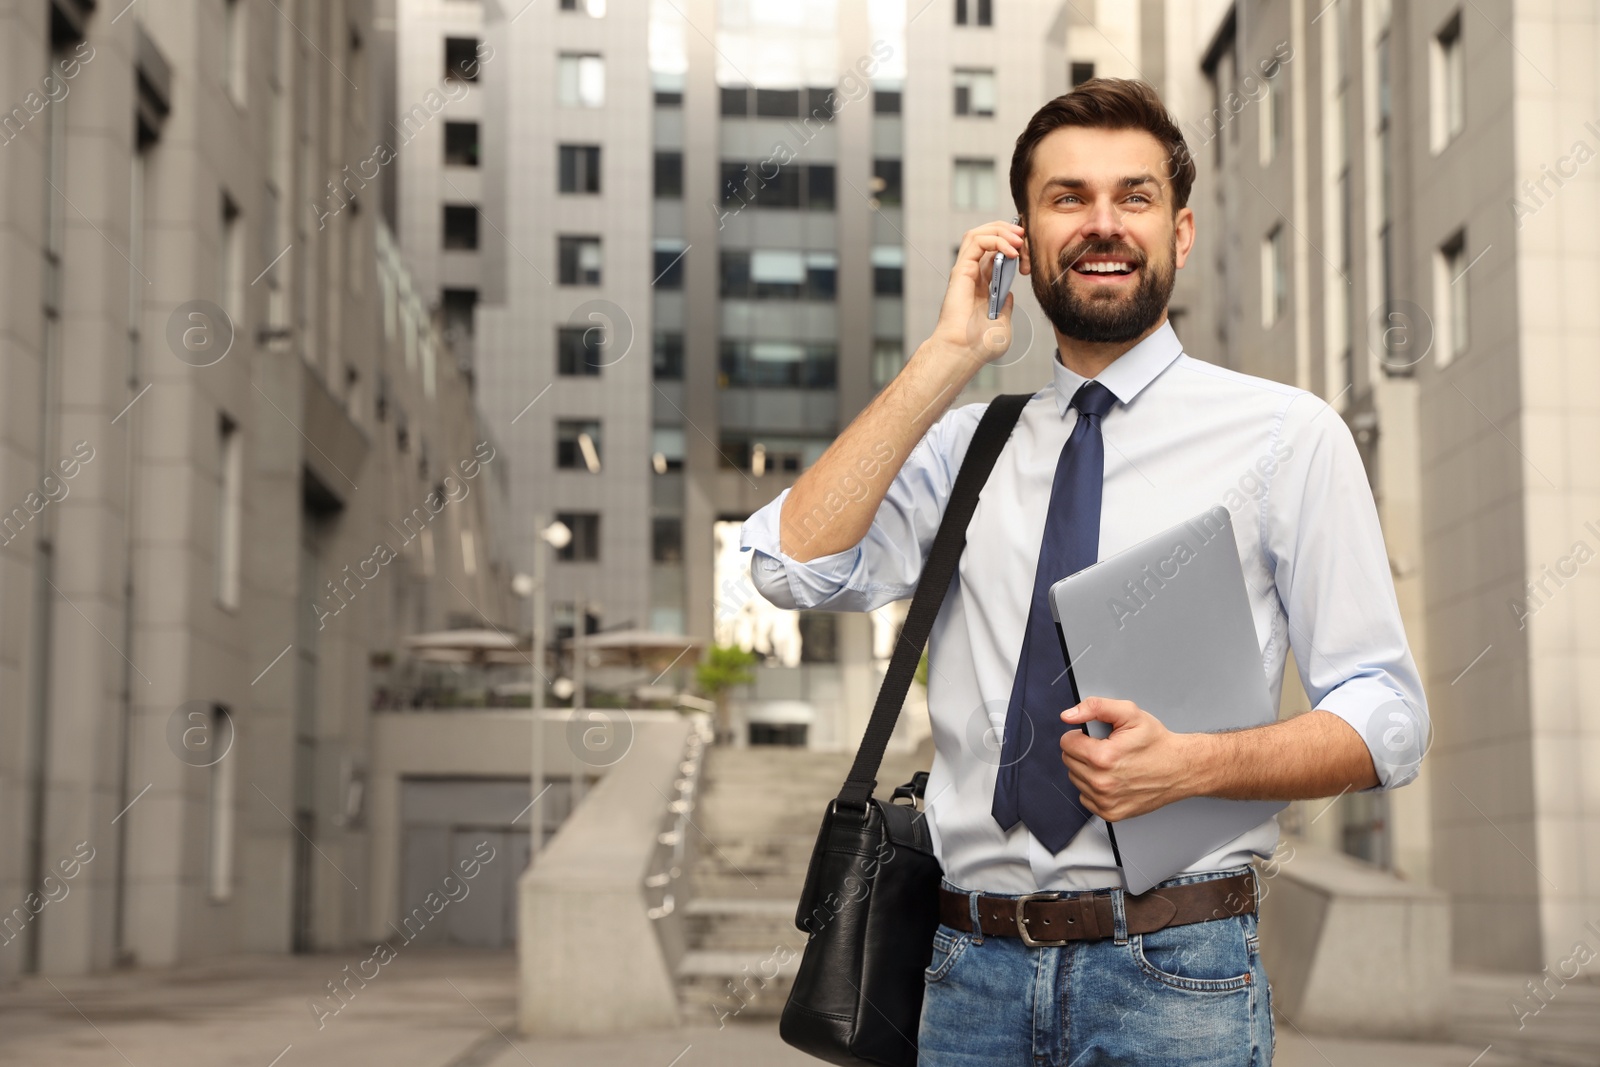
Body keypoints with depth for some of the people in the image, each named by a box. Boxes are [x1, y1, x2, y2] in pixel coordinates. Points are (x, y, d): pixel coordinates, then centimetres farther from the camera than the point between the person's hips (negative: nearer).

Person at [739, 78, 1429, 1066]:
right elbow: (795, 567, -6)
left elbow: (1388, 721, -2)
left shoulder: (1289, 435, 0)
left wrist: (1191, 763, -19)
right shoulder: (961, 444, 10)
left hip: (1171, 977, -2)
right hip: (971, 969, 3)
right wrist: (949, 356, -6)